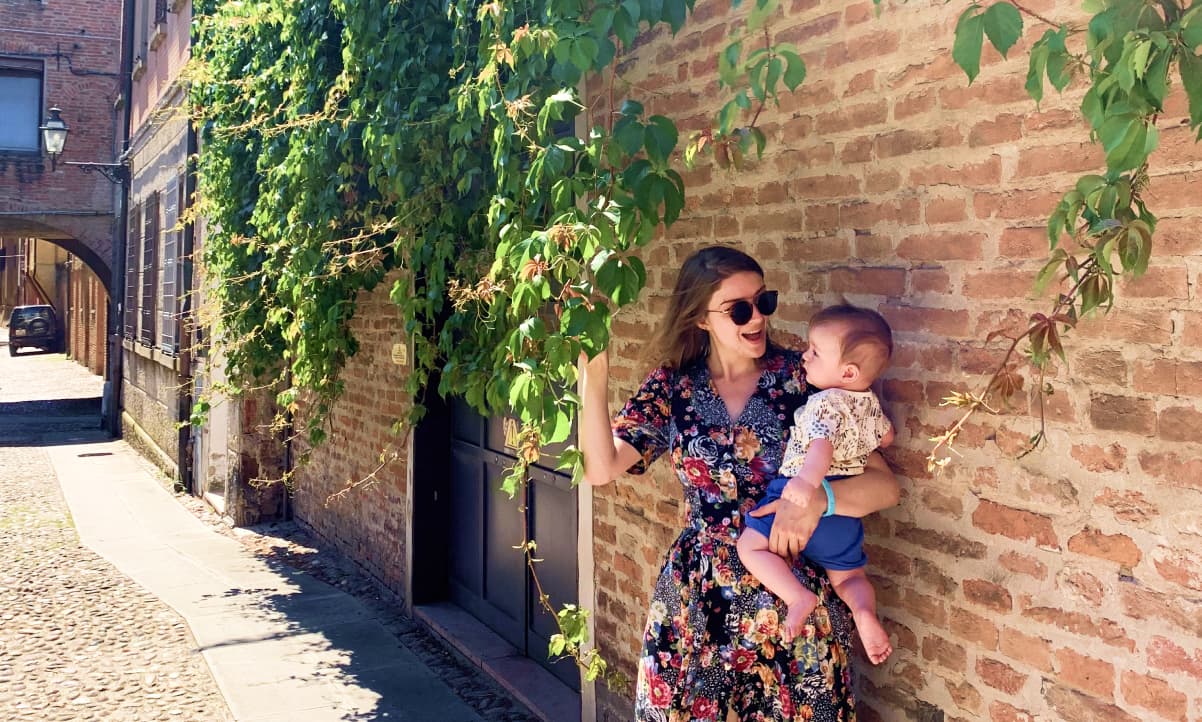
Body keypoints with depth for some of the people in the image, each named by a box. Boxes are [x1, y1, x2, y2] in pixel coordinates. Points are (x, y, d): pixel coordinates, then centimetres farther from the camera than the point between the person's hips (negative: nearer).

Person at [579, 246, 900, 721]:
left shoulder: (802, 378, -7)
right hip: (695, 598, 2)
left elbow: (885, 485, -9)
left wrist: (818, 498, -28)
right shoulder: (672, 386, -1)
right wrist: (594, 375, -22)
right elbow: (600, 468, -14)